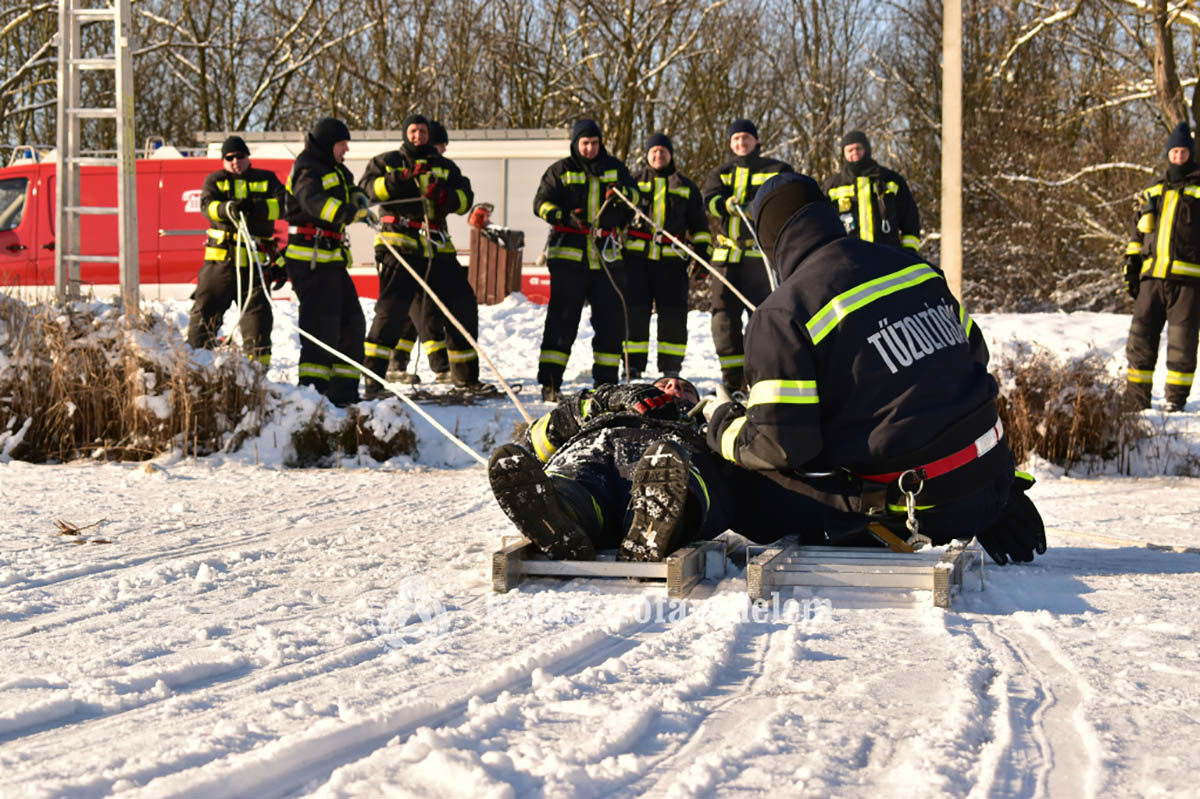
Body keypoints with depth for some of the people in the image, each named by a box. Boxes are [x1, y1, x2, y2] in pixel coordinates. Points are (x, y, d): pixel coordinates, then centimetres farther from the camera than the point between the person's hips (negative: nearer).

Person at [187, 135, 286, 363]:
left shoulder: (266, 179, 12)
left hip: (254, 262, 0)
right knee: (205, 307, 2)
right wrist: (229, 208, -30)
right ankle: (194, 350, 14)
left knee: (257, 311, -3)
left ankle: (258, 362, 3)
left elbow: (283, 204, -4)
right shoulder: (215, 181, 11)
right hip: (220, 259, 0)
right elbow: (207, 205, -8)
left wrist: (256, 207, -22)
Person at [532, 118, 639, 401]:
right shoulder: (560, 171, 7)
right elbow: (541, 203, 3)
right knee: (562, 317, -4)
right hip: (568, 252, -3)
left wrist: (620, 192, -14)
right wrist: (564, 217, -17)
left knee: (610, 317, 3)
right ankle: (550, 381, -2)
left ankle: (606, 380, 11)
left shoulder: (614, 168, 14)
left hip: (606, 255, 3)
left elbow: (635, 195, 10)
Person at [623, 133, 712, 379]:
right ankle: (633, 366, 4)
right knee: (635, 312, -2)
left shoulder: (686, 187, 16)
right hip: (637, 257, 0)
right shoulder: (634, 182, 14)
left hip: (671, 259, 0)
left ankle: (671, 368, 7)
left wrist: (703, 253, 9)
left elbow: (699, 225, 19)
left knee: (673, 315, -2)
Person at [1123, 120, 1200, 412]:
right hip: (1153, 276, 4)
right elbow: (1138, 234, 24)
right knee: (1141, 332, 0)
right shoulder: (1151, 192, 19)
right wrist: (1131, 266, 17)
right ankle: (1136, 394, 5)